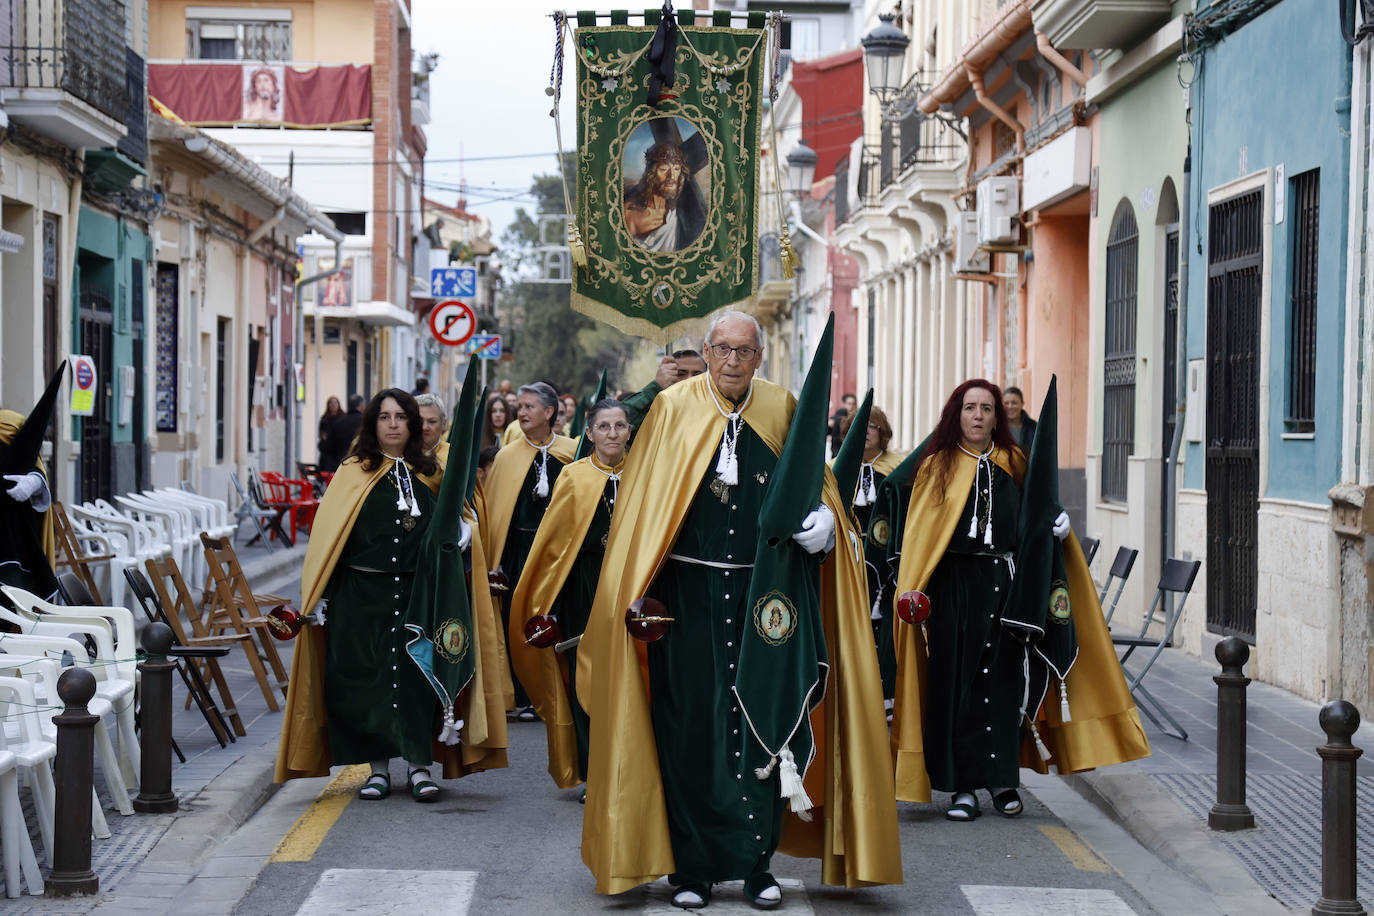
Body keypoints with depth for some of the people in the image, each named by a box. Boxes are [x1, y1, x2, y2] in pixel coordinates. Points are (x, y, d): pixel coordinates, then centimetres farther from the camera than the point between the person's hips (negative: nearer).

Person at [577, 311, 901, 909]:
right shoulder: (673, 409, 1)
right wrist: (636, 593, -6)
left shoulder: (782, 411, 6)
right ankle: (692, 868, 9)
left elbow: (814, 485, 13)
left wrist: (821, 519, -11)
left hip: (762, 593, 1)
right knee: (690, 724, 1)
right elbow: (643, 503, 1)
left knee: (760, 722, 2)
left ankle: (757, 864, 11)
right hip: (688, 593, -1)